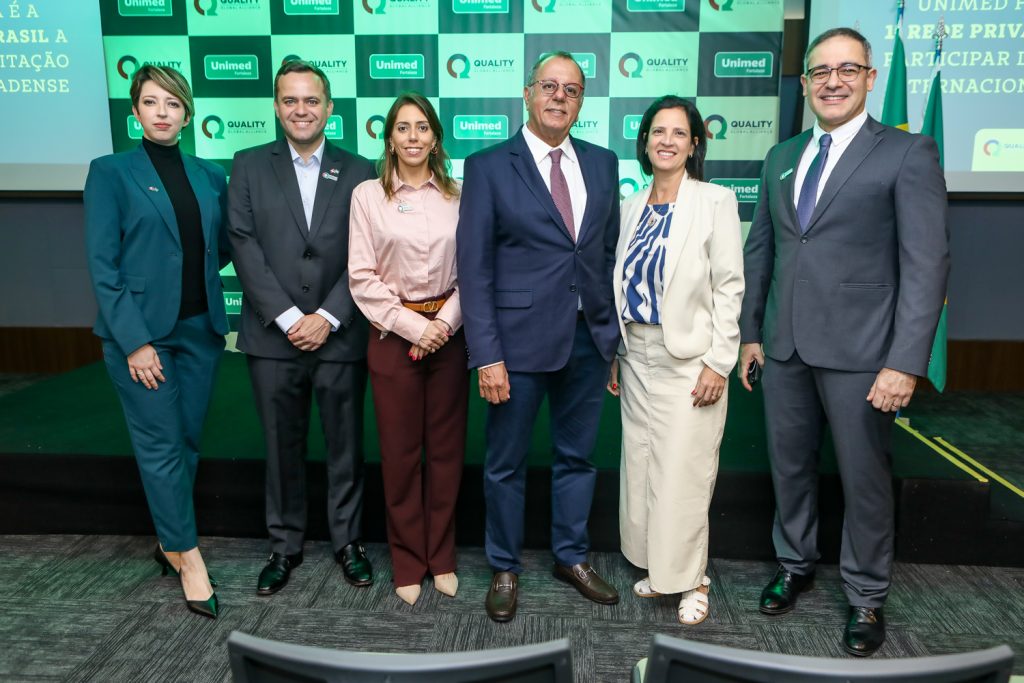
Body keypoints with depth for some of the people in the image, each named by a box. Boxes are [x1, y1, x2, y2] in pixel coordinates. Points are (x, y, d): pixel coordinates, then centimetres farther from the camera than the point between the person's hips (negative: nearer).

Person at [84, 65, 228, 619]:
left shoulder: (210, 175, 8)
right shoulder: (111, 172, -3)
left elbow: (222, 245, 20)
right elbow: (102, 264, -8)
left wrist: (197, 265, 0)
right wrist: (134, 340, -13)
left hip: (200, 328, 4)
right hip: (140, 331, -4)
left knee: (189, 440, 11)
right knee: (162, 444, 0)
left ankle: (168, 540, 29)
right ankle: (188, 557, 13)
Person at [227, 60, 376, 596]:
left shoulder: (358, 172, 5)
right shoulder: (249, 166, 6)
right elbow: (244, 246, -3)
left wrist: (327, 318, -11)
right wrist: (287, 317, -11)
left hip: (340, 336, 0)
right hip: (273, 336, 1)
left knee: (345, 445, 10)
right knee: (282, 447, 11)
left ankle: (347, 540, 28)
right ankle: (285, 546, 29)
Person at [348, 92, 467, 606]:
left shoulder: (457, 197, 4)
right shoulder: (367, 195, 0)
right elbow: (362, 277, -4)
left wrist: (446, 322, -11)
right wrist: (413, 325, -11)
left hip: (449, 335, 2)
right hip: (393, 336, -1)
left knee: (446, 448, 9)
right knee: (400, 452, 7)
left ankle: (442, 557, 26)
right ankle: (407, 563, 23)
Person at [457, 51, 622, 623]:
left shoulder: (602, 164, 9)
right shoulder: (489, 167, -3)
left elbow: (611, 254, 10)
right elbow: (474, 267, -8)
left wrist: (614, 334, 7)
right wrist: (487, 354, -13)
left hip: (589, 339, 4)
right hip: (520, 340, -3)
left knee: (578, 456, 17)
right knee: (507, 464, 10)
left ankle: (573, 557, 36)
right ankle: (505, 569, 30)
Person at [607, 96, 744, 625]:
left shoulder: (715, 202, -5)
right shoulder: (633, 206, 10)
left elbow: (729, 286, -8)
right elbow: (622, 284, 12)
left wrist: (718, 363, -13)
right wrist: (614, 355, 10)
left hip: (689, 360, -5)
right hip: (636, 357, 6)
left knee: (684, 473, -2)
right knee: (640, 468, 11)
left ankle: (692, 580, 18)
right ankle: (658, 566, 29)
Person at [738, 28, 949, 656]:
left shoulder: (908, 154, -5)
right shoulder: (782, 157, 12)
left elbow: (927, 263, -11)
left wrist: (906, 363, -18)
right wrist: (751, 332, 10)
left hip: (859, 350, -4)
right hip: (785, 346, 5)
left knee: (865, 478, 8)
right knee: (790, 465, 16)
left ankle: (867, 597, 28)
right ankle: (795, 565, 38)